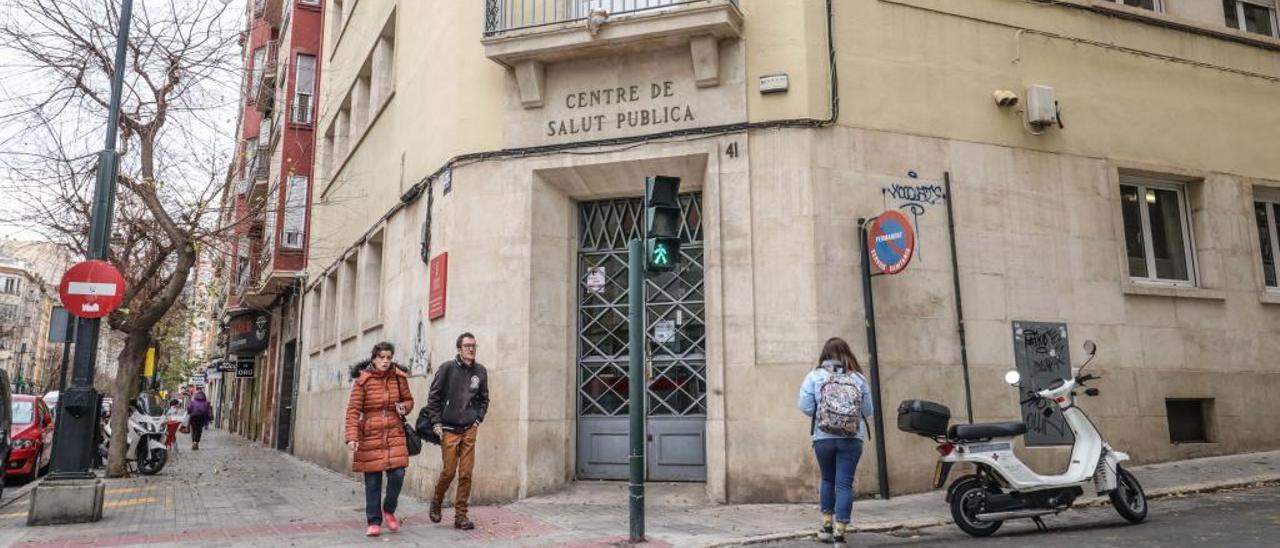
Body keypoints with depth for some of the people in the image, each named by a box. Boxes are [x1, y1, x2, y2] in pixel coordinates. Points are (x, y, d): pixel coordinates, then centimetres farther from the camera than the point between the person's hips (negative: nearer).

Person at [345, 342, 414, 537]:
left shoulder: (399, 377, 4)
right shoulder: (363, 380, -4)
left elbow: (409, 400, 18)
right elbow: (353, 409, -7)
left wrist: (404, 407, -6)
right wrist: (352, 437, -17)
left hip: (395, 434, 2)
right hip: (370, 435, -2)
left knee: (397, 474, -8)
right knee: (372, 481, 3)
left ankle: (389, 510, 19)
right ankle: (374, 521, 18)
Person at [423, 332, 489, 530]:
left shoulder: (480, 371, 5)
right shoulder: (447, 368, -6)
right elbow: (433, 396, -3)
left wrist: (478, 419, 7)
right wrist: (436, 422, -6)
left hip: (469, 430, 3)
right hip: (449, 429, -3)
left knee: (466, 473, 1)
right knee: (449, 471, 0)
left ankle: (460, 515, 11)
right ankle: (436, 501, 29)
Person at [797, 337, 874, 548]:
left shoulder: (814, 376, -3)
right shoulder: (858, 378, 1)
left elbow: (806, 407, -7)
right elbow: (868, 410, 3)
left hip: (823, 437, 1)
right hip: (852, 438, 0)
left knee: (827, 479, 20)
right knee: (844, 483, 3)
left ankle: (827, 525, 26)